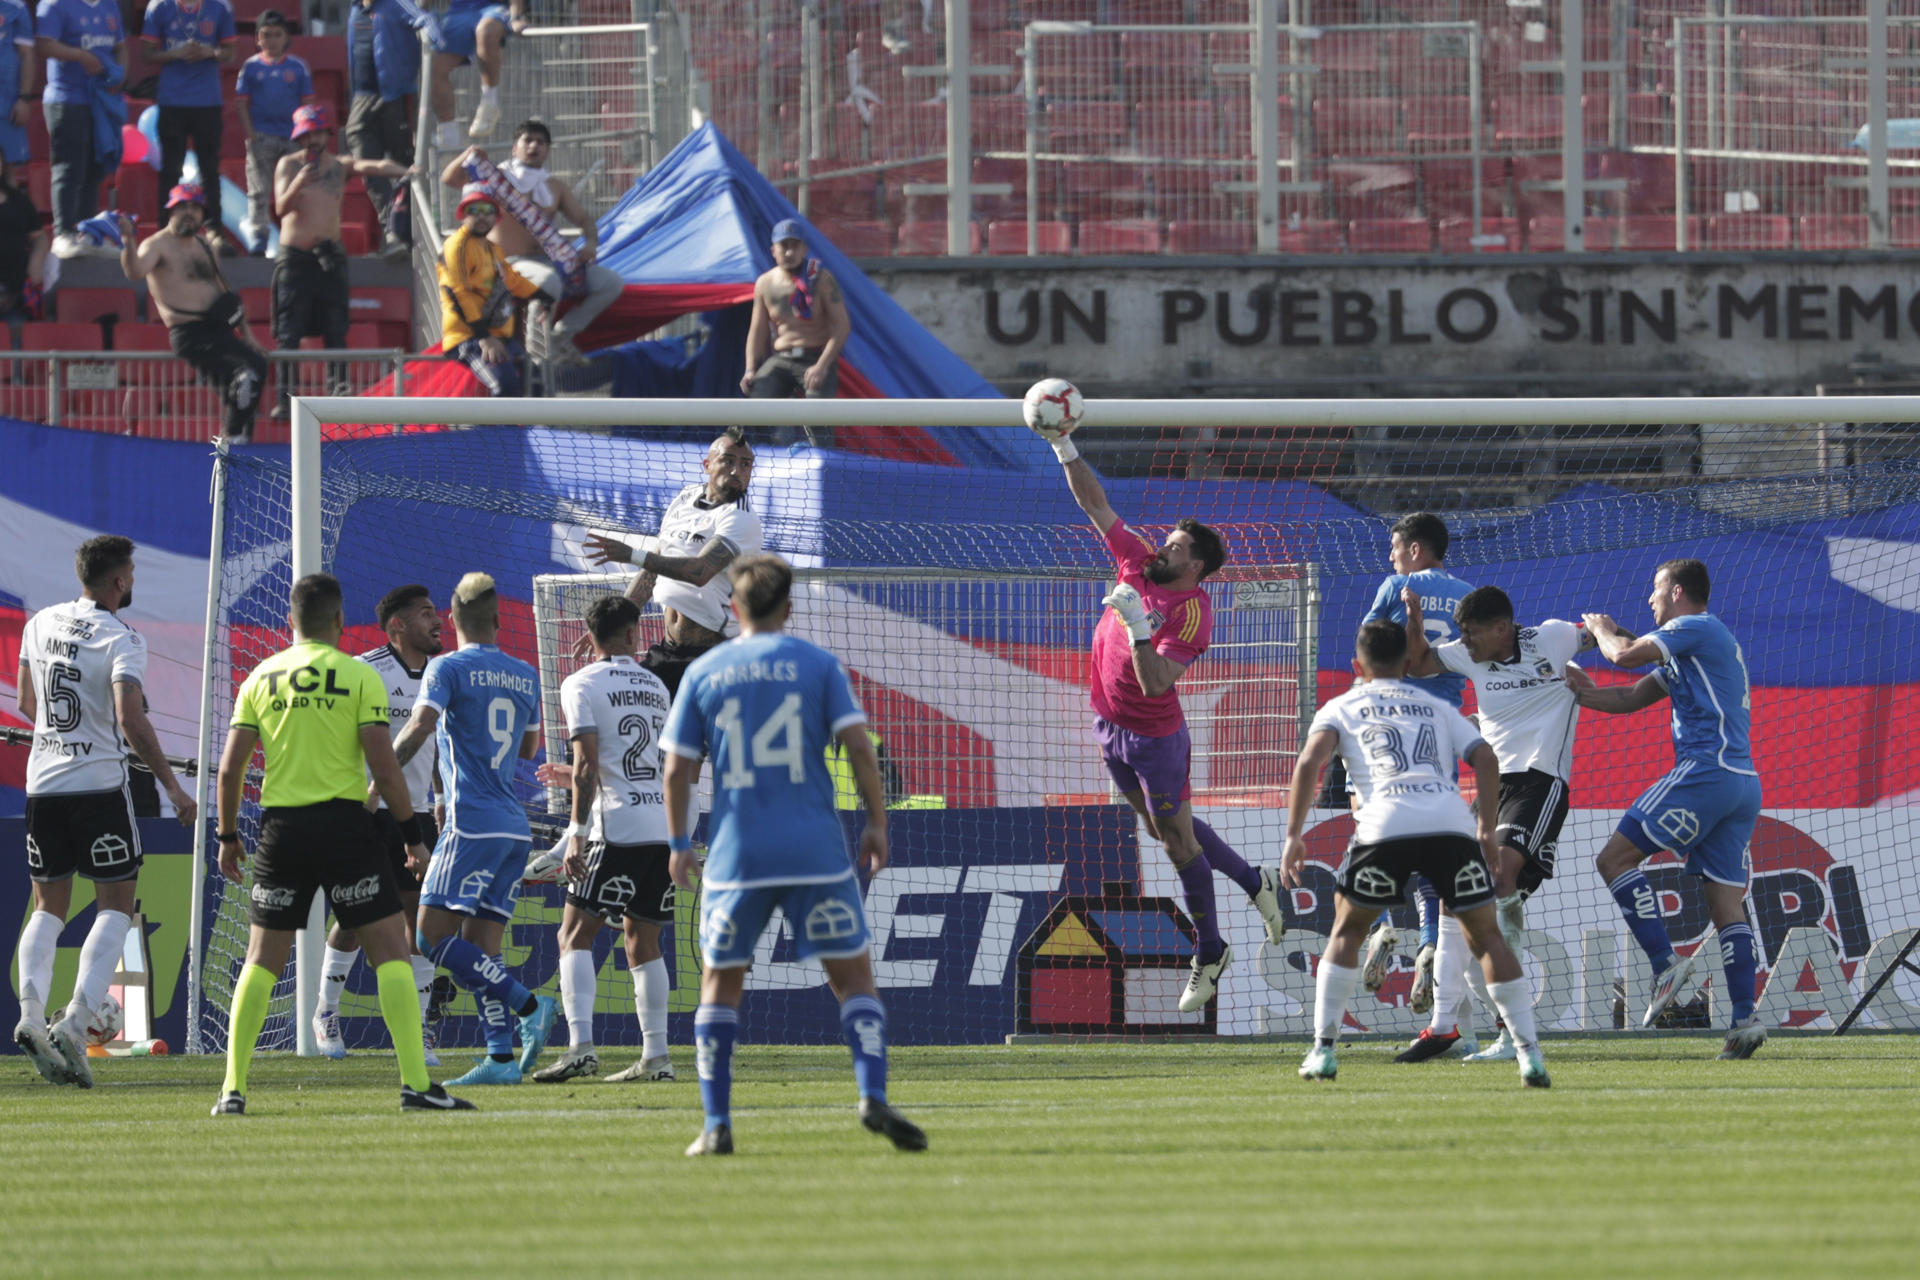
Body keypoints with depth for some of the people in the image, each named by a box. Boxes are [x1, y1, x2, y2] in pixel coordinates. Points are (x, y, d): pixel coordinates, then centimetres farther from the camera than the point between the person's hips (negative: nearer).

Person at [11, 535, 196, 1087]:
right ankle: (75, 1022, -11)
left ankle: (31, 1013, -9)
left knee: (49, 907, 13)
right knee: (116, 906, 4)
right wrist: (172, 786, -15)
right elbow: (131, 720, -21)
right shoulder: (120, 640, -11)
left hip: (42, 783, 5)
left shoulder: (40, 624, 8)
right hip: (100, 785, -5)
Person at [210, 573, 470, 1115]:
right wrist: (412, 832, 0)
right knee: (391, 950, 0)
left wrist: (228, 835, 16)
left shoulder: (261, 678, 7)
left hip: (281, 826, 3)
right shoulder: (359, 677, -3)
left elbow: (230, 767, 5)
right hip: (343, 821, -3)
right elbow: (384, 767, -9)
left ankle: (233, 1088, 6)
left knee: (262, 961, 11)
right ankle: (415, 1083, -9)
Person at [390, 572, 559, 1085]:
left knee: (434, 936, -7)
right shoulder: (525, 676, 15)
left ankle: (529, 1005, -17)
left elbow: (419, 728, -18)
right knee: (481, 948, 8)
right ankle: (501, 1058, -2)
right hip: (515, 827, 7)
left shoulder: (449, 669, -4)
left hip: (472, 825, -7)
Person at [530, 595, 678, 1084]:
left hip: (619, 828, -6)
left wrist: (578, 832, -11)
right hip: (664, 822, 6)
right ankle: (656, 1054, 8)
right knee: (643, 941, 12)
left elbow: (588, 766, -12)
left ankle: (580, 1045, -19)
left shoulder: (582, 685, -2)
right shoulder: (655, 686, 17)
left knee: (575, 935, -3)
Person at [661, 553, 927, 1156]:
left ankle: (717, 1124, 6)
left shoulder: (702, 674, 5)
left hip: (736, 857, 1)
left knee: (720, 983, 12)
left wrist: (679, 845, 15)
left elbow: (677, 770, 4)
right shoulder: (818, 665, 2)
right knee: (853, 976, 5)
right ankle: (873, 1095, -15)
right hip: (816, 854, -1)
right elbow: (858, 745, -5)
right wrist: (877, 823, 4)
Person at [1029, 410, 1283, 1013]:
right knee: (1165, 828, 20)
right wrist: (1064, 449, -11)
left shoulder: (1192, 618, -25)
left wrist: (1137, 626, -40)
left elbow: (1155, 682, -33)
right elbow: (1096, 505, -2)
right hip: (1109, 726, 8)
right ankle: (1254, 882, 39)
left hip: (1154, 736, -8)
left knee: (1177, 838, 3)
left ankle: (1210, 952, 18)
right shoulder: (1137, 564, -6)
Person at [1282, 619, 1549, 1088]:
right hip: (1452, 823, 1)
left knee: (1347, 930, 19)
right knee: (1485, 934, 11)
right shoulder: (1437, 709, 29)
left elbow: (1310, 761, 5)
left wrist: (1294, 835, 6)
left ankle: (1324, 1050, 12)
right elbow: (1486, 759, 16)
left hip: (1385, 824, -1)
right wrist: (1487, 831, 19)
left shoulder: (1342, 708, 23)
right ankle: (1529, 1053, 1)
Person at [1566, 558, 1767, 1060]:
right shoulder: (1689, 649, 27)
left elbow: (1625, 655, -10)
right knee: (1727, 902, 4)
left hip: (1705, 772, -10)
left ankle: (1666, 964, -14)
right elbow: (1631, 698, 26)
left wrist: (1603, 630, 12)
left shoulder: (1697, 628, -3)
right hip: (1743, 784, 10)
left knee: (1614, 858, -6)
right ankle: (1744, 1019, -4)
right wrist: (1582, 692, 12)